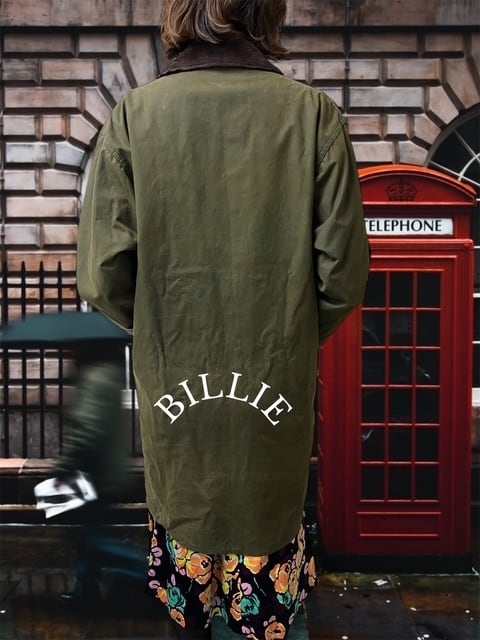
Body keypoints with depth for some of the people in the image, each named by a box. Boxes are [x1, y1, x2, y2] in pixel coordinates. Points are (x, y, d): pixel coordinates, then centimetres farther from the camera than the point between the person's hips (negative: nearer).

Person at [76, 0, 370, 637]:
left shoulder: (133, 116, -10)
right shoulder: (314, 114, -10)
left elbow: (104, 276, -12)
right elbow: (344, 274, -10)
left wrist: (160, 334, 8)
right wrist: (294, 339, 9)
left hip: (172, 382, 1)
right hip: (278, 389, 0)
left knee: (182, 520, 25)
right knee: (267, 525, 22)